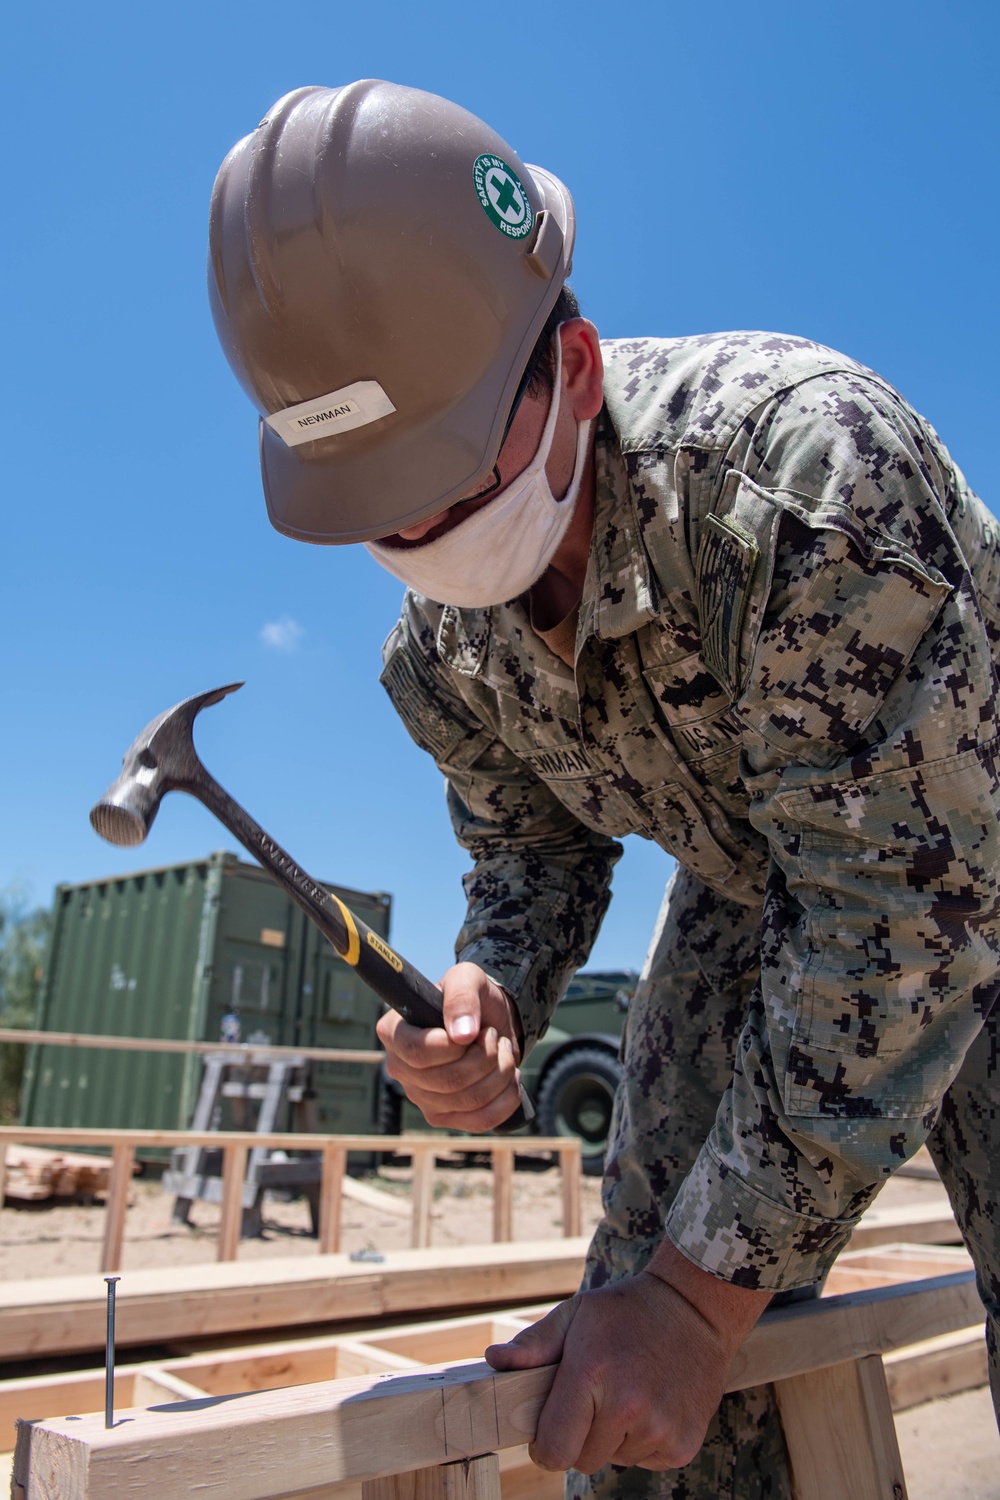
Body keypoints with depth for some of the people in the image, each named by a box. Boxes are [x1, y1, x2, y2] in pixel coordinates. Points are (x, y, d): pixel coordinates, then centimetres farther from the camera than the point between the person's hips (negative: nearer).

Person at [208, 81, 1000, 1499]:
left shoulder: (803, 464, -35)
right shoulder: (438, 649, -14)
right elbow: (536, 847, 2)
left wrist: (703, 1286, -30)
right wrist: (491, 993, -22)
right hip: (750, 905, 4)